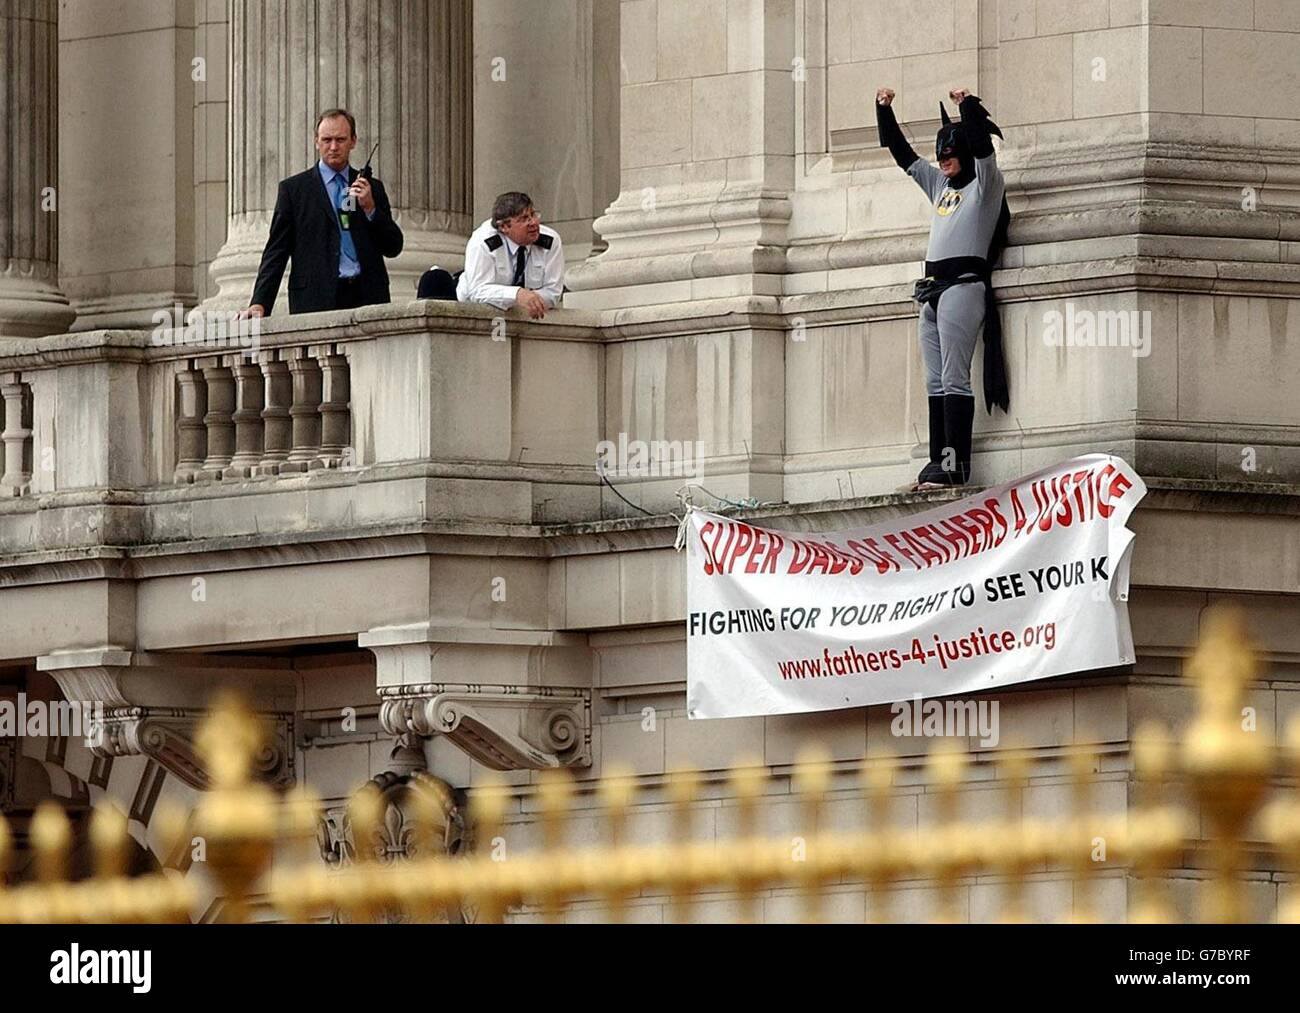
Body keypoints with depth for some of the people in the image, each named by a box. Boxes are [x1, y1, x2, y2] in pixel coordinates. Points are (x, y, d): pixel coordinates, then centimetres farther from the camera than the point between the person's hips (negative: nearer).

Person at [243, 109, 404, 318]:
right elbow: (276, 252, 5)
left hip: (368, 300, 2)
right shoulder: (293, 189, 9)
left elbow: (394, 248, 14)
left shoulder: (372, 189, 17)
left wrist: (370, 208, -2)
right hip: (316, 300, -2)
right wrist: (259, 304, -6)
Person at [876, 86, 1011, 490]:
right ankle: (938, 461, 2)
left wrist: (969, 107, -23)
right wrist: (884, 111, 20)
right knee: (936, 382, 4)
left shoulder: (986, 184, 2)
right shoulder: (939, 184, 22)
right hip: (932, 290, 9)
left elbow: (982, 147, -16)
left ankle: (956, 465, -19)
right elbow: (902, 154, 27)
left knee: (954, 379, -14)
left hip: (963, 285, -9)